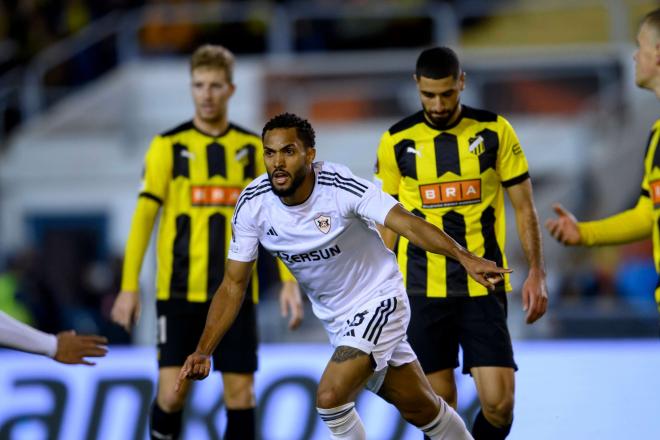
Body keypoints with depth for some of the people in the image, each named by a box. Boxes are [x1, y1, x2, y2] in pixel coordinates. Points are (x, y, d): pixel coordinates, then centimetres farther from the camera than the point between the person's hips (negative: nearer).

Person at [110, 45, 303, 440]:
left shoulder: (252, 148, 7)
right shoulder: (169, 147, 1)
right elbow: (144, 216, -2)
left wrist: (290, 281, -1)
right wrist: (129, 285, -8)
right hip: (180, 291, -2)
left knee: (241, 393, 0)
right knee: (172, 393, -6)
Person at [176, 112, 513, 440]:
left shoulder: (340, 186, -26)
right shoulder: (253, 205, -13)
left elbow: (407, 224, -35)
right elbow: (233, 284, -5)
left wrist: (464, 258, -51)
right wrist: (203, 351, -14)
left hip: (380, 299, -5)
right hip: (337, 320, 5)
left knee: (330, 397, -20)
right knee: (421, 410, 13)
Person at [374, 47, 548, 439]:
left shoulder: (495, 131, 1)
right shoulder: (397, 142, 2)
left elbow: (524, 207, 5)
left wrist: (536, 273, -4)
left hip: (484, 288, 0)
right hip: (423, 290, 1)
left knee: (499, 402, -9)